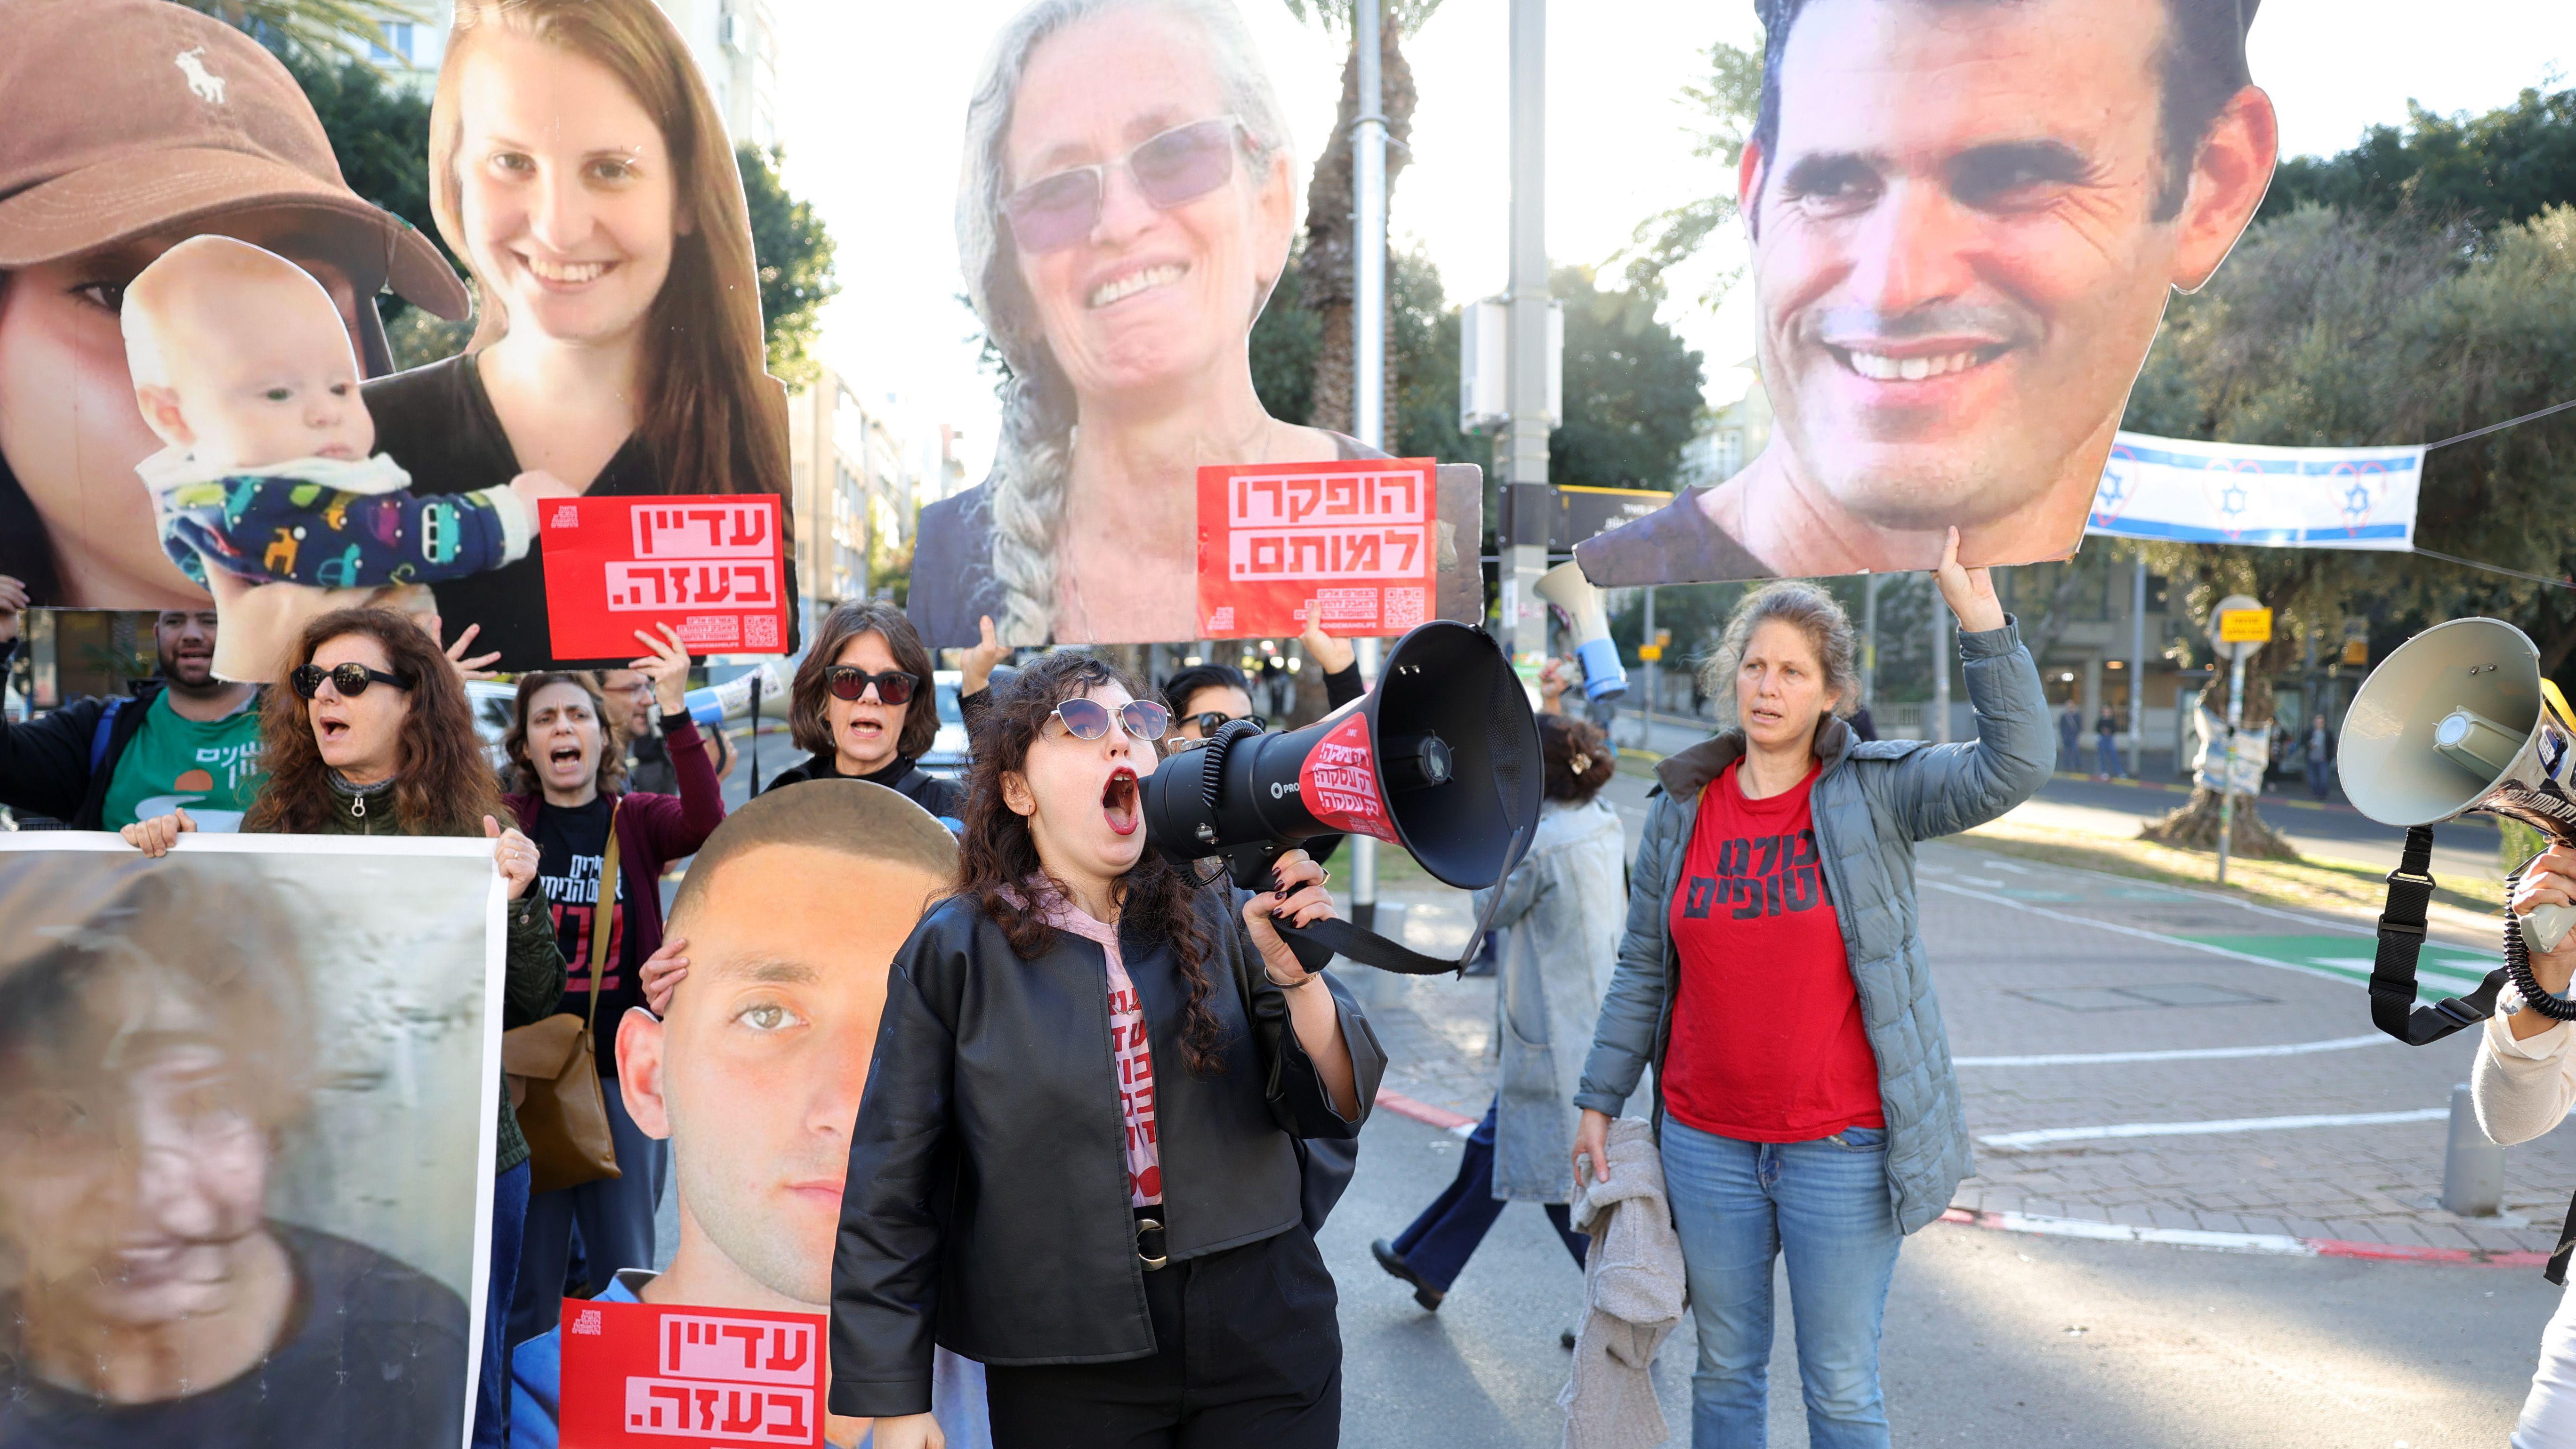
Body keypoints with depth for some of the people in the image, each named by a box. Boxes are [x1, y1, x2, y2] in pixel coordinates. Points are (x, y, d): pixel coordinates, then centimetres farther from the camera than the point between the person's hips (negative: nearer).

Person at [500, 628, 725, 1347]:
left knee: (626, 1275, 9)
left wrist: (676, 711, -28)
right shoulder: (506, 823, 6)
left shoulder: (638, 821, 3)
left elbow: (707, 823, -17)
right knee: (524, 1282, 7)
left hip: (623, 1068, 0)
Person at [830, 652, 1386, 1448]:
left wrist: (1295, 973, -21)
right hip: (1067, 1375, -1)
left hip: (1266, 1346, 2)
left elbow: (1333, 1107, -3)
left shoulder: (1217, 920, 0)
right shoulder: (955, 951, -5)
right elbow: (893, 1190, -2)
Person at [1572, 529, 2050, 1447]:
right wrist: (1600, 1101, 10)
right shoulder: (1680, 810, 4)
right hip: (1706, 1144, 3)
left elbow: (2015, 767, -20)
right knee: (1725, 1372, 16)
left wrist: (1980, 619, -27)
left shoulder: (1875, 794, -5)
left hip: (1840, 1148, -3)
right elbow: (1642, 969, 10)